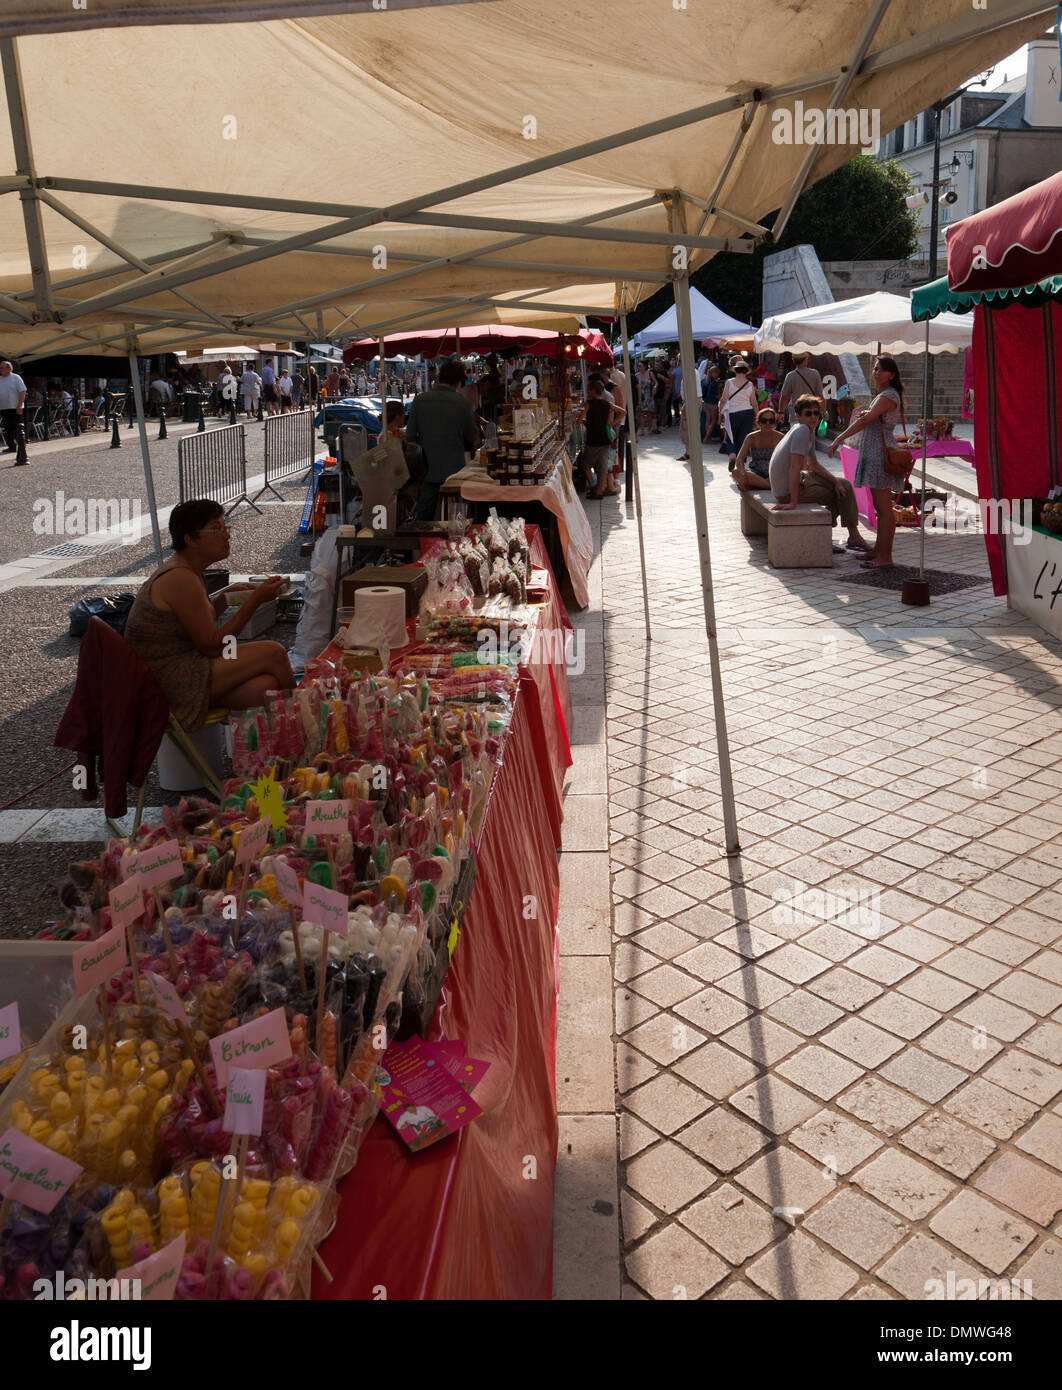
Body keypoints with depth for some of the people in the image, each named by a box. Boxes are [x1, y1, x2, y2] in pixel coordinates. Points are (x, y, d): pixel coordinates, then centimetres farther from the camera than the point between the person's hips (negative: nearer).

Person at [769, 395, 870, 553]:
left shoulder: (810, 431, 10)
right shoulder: (802, 430, -21)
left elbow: (814, 465, 16)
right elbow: (795, 467, -29)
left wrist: (836, 481, 2)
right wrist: (793, 502, -33)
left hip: (798, 479, 10)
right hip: (787, 491, -10)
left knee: (844, 485, 13)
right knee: (840, 495, -1)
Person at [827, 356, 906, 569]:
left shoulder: (888, 396, -14)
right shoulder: (882, 395, 19)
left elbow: (865, 421, -23)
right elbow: (869, 418, 19)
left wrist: (838, 439, -26)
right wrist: (864, 414, -5)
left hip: (881, 454, -10)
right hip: (874, 454, 10)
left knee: (884, 507, -8)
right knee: (879, 507, 14)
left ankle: (885, 557, -6)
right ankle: (878, 551, 21)